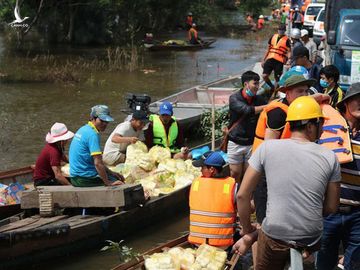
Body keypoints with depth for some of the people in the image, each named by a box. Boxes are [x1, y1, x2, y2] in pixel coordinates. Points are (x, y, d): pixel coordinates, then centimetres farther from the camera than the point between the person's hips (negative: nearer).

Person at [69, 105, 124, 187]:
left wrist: (110, 173, 17)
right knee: (120, 184, -8)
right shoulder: (93, 134, -17)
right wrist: (108, 182, -16)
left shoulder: (84, 129, 13)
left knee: (117, 178, 18)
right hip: (84, 179, -10)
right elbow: (98, 163, -23)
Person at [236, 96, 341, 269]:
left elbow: (242, 195, -4)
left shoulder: (267, 148, -6)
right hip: (312, 240, 1)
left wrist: (247, 229, 10)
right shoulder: (330, 157, -3)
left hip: (275, 237, -1)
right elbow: (331, 208, 3)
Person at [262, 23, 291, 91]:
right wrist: (264, 60, 20)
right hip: (270, 59, 4)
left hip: (279, 61, -4)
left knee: (277, 78, 0)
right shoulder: (273, 37, 14)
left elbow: (288, 52, -7)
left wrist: (288, 59, -27)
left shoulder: (286, 40, 0)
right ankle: (272, 87, 19)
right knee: (264, 76, -4)